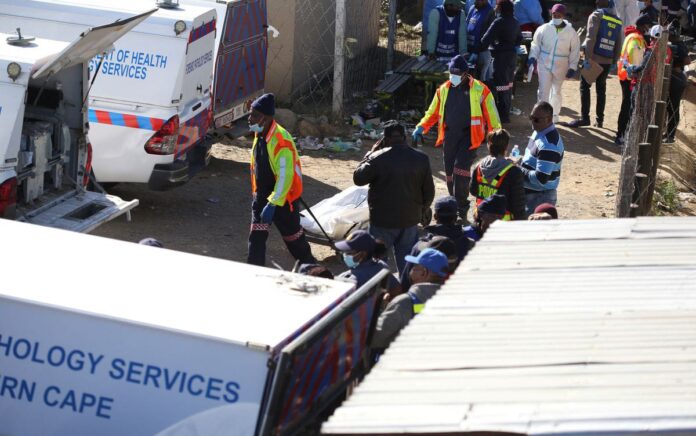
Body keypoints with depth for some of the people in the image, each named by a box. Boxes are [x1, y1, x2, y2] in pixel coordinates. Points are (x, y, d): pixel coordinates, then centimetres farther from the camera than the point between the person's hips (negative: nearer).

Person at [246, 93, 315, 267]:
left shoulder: (281, 140, -27)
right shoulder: (259, 136, 1)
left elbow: (285, 176, -28)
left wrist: (273, 203, -29)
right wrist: (256, 193, 22)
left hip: (282, 197, -7)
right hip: (262, 196, 7)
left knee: (292, 236, 9)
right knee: (256, 236, 0)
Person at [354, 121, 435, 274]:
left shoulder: (378, 158, -16)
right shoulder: (421, 159, -2)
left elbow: (358, 179, -4)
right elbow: (429, 191, 4)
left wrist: (370, 154, 3)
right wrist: (421, 211, 20)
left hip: (383, 222, -4)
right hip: (410, 220, 4)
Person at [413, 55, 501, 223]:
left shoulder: (480, 90, -4)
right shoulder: (444, 89, 9)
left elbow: (491, 116, -1)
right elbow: (433, 113, 16)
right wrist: (421, 127, 1)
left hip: (469, 135, -5)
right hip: (450, 135, 5)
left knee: (461, 168, -18)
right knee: (450, 173, 6)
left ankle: (461, 211, -13)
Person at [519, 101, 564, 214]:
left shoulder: (548, 144, -25)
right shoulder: (539, 132, 6)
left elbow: (541, 179, -28)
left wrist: (520, 170, -16)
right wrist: (521, 163, 4)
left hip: (540, 197, -10)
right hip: (530, 193, 10)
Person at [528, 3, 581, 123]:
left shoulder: (571, 32, -8)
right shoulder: (543, 29, -8)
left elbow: (575, 51, -2)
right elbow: (536, 44, 3)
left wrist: (572, 68, -5)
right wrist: (533, 57, -11)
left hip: (560, 67, 0)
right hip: (544, 65, 0)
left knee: (556, 91, 15)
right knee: (543, 91, -6)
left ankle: (554, 114, 33)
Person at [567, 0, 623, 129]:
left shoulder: (596, 16, -5)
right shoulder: (617, 21, 13)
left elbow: (591, 38, -15)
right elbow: (618, 45, 14)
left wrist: (587, 58, -17)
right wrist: (614, 62, 19)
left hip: (593, 59, -5)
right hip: (607, 61, 5)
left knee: (585, 87, 0)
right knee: (601, 89, 13)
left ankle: (584, 118, -6)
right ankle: (600, 120, 14)